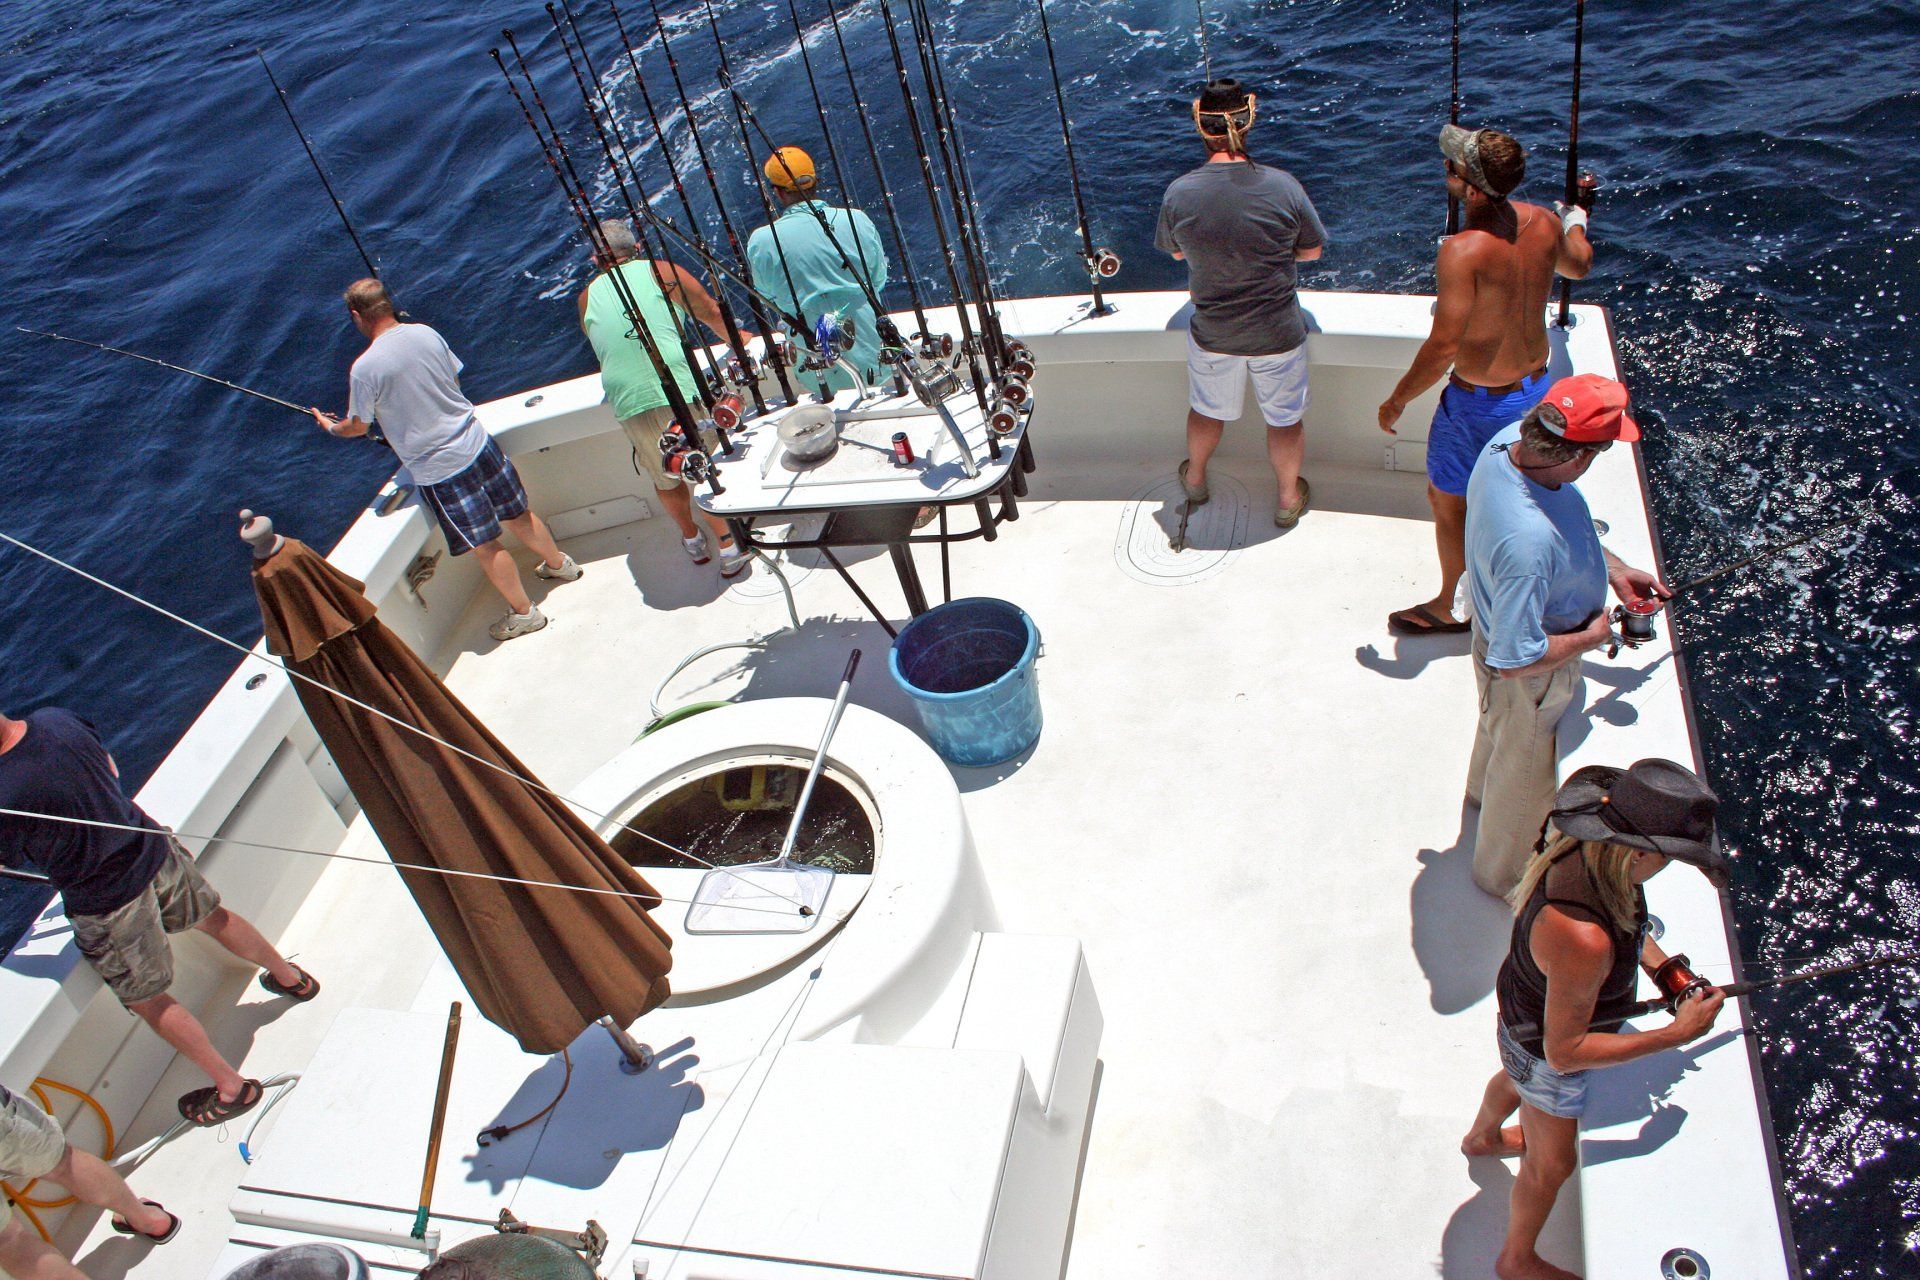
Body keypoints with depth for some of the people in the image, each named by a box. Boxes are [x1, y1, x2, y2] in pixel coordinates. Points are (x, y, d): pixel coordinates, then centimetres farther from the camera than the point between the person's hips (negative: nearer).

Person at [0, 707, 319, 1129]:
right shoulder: (56, 720, -13)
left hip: (104, 901, -6)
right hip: (153, 850, 6)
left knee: (147, 999, 15)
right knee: (213, 916, 32)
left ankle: (231, 1087, 26)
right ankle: (291, 977, 55)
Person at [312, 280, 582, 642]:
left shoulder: (365, 368, -16)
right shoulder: (426, 333, 0)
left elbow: (357, 426, -2)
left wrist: (330, 426, 20)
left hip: (438, 469, -6)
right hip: (477, 442, 6)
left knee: (485, 545, 6)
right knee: (518, 514, 23)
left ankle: (523, 612, 17)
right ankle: (558, 563, 43)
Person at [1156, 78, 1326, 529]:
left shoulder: (1178, 193, -15)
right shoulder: (1282, 186, -18)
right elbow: (1312, 250, -3)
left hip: (1212, 335, 2)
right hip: (1277, 335, -1)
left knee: (1207, 409, 26)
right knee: (1285, 418, 20)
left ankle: (1195, 479, 49)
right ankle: (1289, 498, 37)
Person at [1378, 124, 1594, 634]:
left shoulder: (1463, 250, -30)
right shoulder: (1543, 222, -7)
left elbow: (1442, 348, -29)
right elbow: (1578, 266, 17)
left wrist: (1397, 400, -14)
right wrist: (1576, 222, 39)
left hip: (1480, 400, -7)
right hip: (1537, 383, 7)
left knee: (1447, 501, 13)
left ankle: (1451, 607, 30)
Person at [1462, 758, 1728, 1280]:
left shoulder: (1585, 844, -24)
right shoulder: (1583, 939, -48)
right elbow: (1563, 1051, -33)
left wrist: (1665, 969, -6)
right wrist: (1676, 1034, -29)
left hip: (1523, 1003, 8)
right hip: (1543, 1051, -8)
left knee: (1517, 1078, 39)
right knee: (1550, 1166, 20)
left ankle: (1481, 1138, 73)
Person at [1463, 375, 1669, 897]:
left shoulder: (1510, 440, -20)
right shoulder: (1529, 541, -47)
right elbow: (1517, 658, -37)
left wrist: (1614, 569, 1)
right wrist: (1589, 637, -21)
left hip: (1495, 627, 8)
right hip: (1530, 677, -8)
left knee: (1502, 728, 38)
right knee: (1526, 775, 20)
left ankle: (1484, 790, 70)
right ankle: (1506, 875, 48)